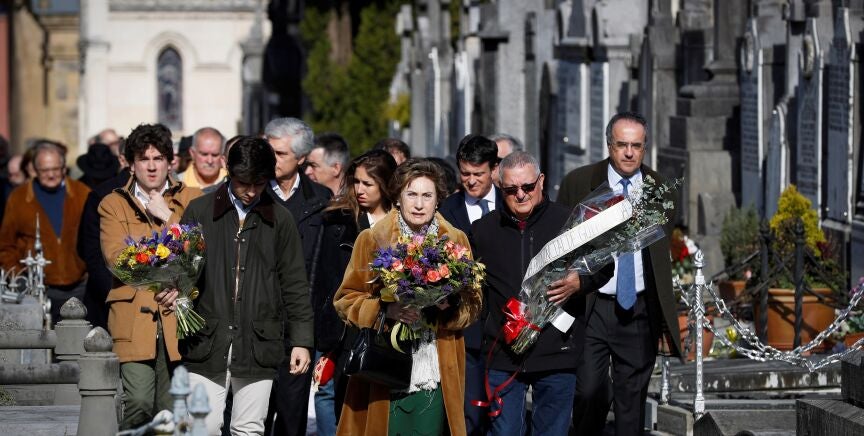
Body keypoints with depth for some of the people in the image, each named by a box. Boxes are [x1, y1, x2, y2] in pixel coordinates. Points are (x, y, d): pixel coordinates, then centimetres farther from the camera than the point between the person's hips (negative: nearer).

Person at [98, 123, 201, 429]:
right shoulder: (114, 205, 11)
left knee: (169, 411, 0)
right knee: (138, 403, -15)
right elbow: (115, 257, -3)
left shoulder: (192, 201, 13)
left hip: (178, 319, 1)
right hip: (134, 320, -1)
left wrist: (168, 218, -5)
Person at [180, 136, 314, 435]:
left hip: (258, 345, 1)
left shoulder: (280, 220, 8)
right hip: (207, 343, -1)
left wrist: (302, 340, 6)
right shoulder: (200, 211, 5)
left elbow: (294, 284, 10)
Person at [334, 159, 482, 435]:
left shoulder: (456, 241, 10)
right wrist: (385, 309, -14)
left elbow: (473, 304, 12)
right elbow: (346, 299, 4)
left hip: (437, 378, 1)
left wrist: (451, 306, -10)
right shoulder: (373, 240, 5)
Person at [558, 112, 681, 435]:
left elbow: (663, 247, 13)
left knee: (632, 401, 6)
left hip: (640, 311, 2)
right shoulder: (578, 183, 0)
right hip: (592, 309, -2)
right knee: (589, 395, -8)